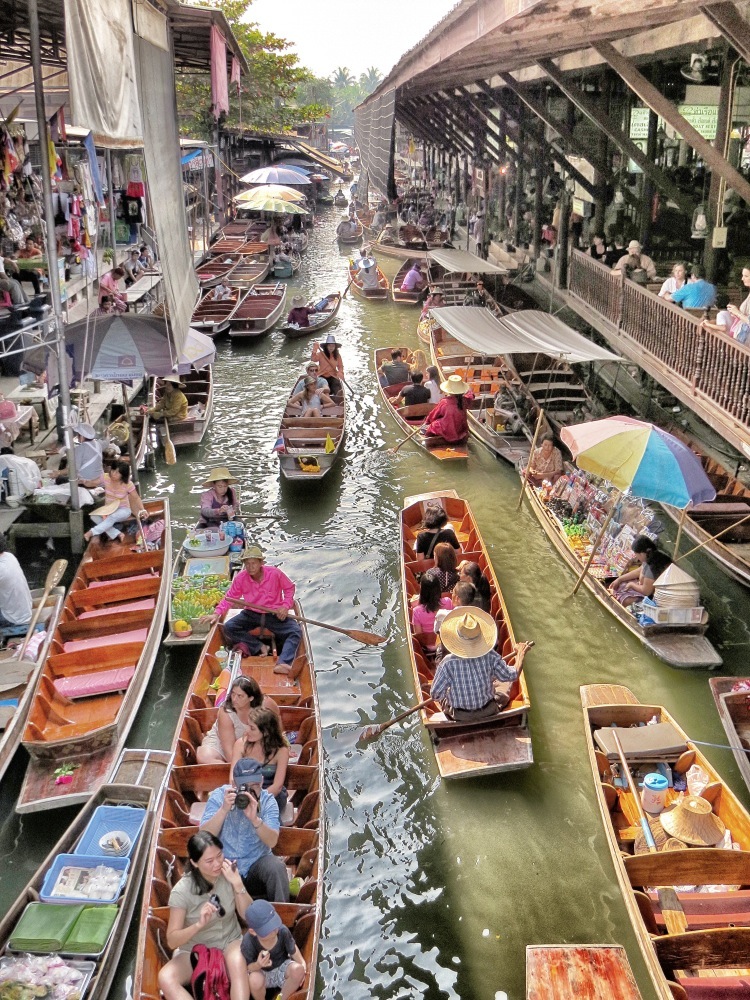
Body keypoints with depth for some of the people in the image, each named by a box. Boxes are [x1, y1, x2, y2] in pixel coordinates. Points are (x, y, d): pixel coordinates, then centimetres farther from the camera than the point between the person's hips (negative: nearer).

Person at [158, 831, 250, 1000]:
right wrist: (199, 924, -36)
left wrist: (238, 884, -24)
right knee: (165, 978, -31)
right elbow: (172, 941, -18)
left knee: (237, 960, -36)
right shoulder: (182, 891, -18)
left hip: (230, 943, 1)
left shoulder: (228, 873, -10)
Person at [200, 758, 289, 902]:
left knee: (276, 867, -29)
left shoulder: (267, 801, -6)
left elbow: (272, 842, -19)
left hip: (257, 864, 0)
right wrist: (224, 809, -29)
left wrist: (255, 818, -36)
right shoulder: (218, 796, -7)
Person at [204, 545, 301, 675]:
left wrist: (285, 606, -13)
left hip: (275, 614, -2)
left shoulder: (275, 573, -15)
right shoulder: (240, 578, -9)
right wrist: (217, 613, -8)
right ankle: (259, 647, -26)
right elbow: (230, 597, 3)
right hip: (251, 614, 2)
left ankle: (283, 663, -45)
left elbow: (289, 588, 1)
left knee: (295, 632, -28)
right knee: (228, 628, -21)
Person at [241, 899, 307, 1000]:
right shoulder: (248, 942, -29)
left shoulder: (283, 931, -23)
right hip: (261, 972, -2)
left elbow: (293, 950, -5)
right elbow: (246, 967, -19)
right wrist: (257, 965, -40)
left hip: (281, 969, 2)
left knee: (298, 969, -31)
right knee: (255, 980, -38)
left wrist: (303, 964, -20)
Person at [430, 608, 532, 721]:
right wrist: (521, 654, 7)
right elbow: (512, 676, -9)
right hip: (488, 712, 1)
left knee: (443, 699, 31)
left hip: (460, 717, -1)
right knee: (504, 696, 32)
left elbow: (436, 695, -20)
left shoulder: (448, 663, -29)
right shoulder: (490, 656, -24)